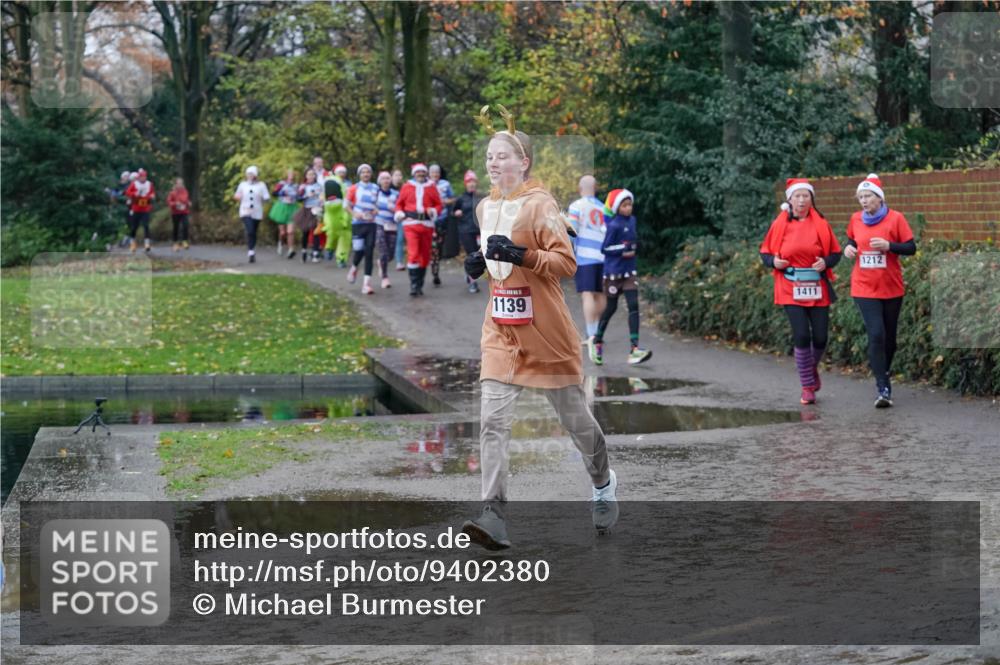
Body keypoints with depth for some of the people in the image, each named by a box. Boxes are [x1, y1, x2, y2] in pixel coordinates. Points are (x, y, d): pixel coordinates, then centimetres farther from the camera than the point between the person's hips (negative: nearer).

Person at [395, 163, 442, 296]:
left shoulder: (431, 188, 8)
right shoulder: (407, 187, 7)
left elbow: (438, 204, 9)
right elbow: (399, 203, 14)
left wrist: (433, 211, -11)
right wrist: (399, 213, -5)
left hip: (427, 224, 2)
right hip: (411, 224, -2)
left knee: (425, 255, 8)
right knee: (413, 254, -15)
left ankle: (419, 284, 22)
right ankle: (414, 284, -13)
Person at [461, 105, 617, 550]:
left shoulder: (540, 205, -11)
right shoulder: (485, 208, 11)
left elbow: (566, 263, -16)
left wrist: (520, 255, -28)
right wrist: (481, 263, 6)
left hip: (546, 331, -5)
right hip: (501, 332, 5)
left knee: (574, 416, 10)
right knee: (493, 421, -11)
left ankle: (603, 484, 37)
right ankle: (493, 515, -16)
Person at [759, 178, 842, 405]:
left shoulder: (820, 224, 1)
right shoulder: (780, 224, 0)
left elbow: (835, 253, 6)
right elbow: (765, 252, 8)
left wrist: (826, 262, -15)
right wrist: (774, 261, -14)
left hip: (818, 290, 1)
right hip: (791, 290, -1)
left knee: (820, 337, 1)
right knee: (802, 336, -10)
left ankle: (813, 369, 34)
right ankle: (807, 387, 3)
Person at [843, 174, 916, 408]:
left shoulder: (895, 218, -6)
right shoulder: (856, 219, 2)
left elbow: (911, 248, -5)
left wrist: (889, 245, -21)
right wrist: (849, 248, -2)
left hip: (891, 288, 0)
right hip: (865, 288, 0)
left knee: (889, 337, 11)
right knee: (876, 335, -13)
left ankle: (884, 376, 35)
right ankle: (883, 388, -13)